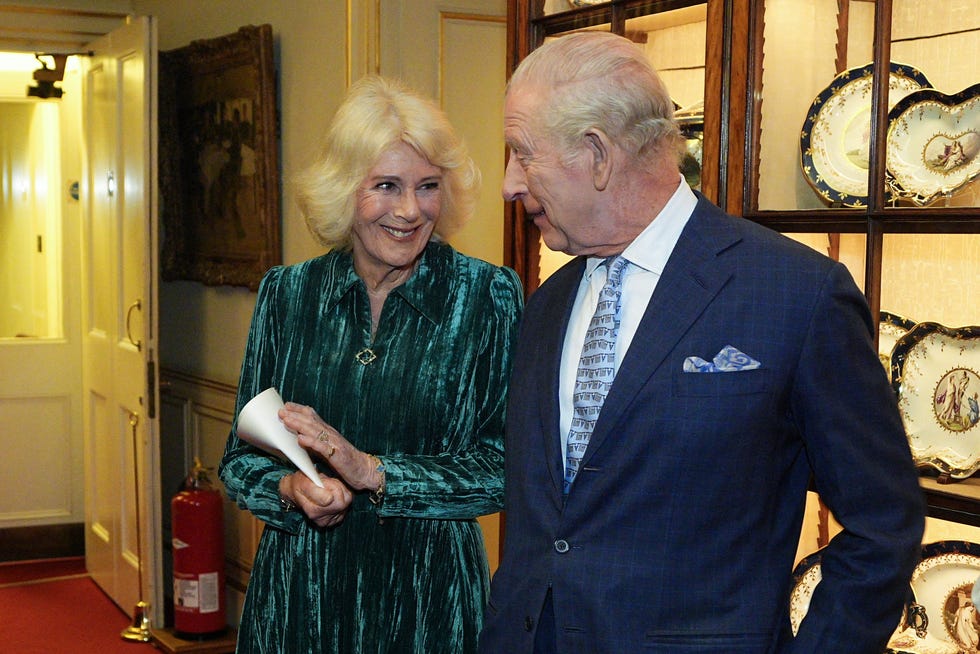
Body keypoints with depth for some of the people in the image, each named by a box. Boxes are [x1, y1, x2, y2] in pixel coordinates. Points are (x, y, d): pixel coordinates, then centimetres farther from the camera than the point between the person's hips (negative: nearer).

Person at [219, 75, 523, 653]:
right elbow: (241, 458, 5)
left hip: (428, 599, -2)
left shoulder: (491, 296, -6)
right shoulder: (286, 294, 0)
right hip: (297, 598, 2)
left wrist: (370, 472, -19)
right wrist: (291, 490, -15)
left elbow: (504, 467, -10)